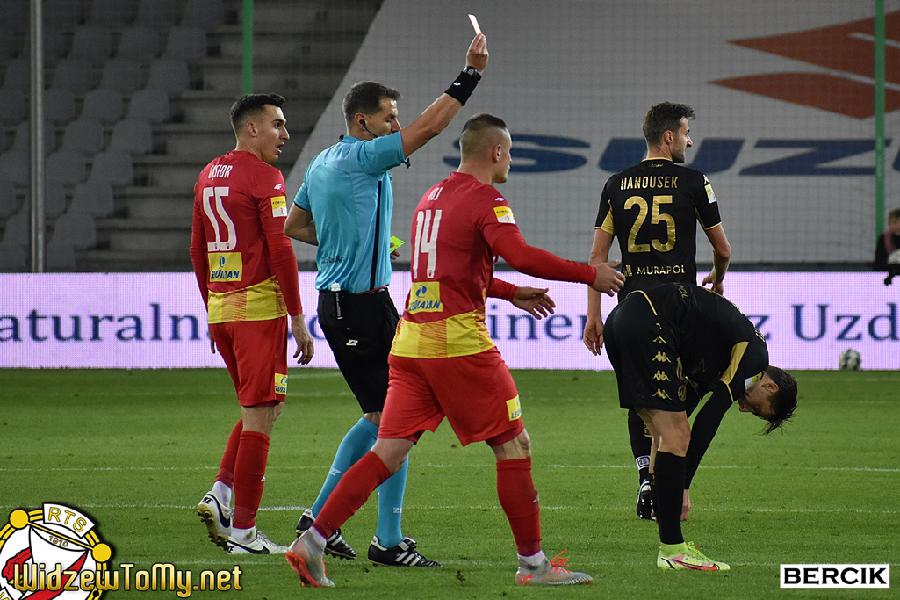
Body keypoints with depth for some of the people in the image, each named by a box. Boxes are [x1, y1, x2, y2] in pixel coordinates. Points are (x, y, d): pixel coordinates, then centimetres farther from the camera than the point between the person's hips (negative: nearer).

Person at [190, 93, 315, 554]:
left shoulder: (208, 176, 14)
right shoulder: (264, 177, -10)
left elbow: (197, 250, 19)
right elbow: (279, 250, -15)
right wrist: (298, 320, -12)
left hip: (220, 308, 8)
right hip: (259, 305, -8)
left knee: (260, 409, 19)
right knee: (260, 416, -3)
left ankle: (220, 494, 5)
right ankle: (242, 530, -3)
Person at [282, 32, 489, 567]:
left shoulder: (322, 163, 14)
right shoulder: (361, 158, -14)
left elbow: (293, 225, 26)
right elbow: (429, 127, -18)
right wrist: (470, 75, -13)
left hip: (336, 300, 10)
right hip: (364, 305, -10)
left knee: (380, 418, 17)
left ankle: (320, 518, 18)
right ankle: (389, 541, -5)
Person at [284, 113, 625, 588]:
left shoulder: (432, 196, 19)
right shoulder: (485, 199, -7)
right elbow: (521, 256, -22)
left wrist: (511, 293, 34)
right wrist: (591, 275, -12)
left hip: (410, 341, 8)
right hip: (457, 343, -8)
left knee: (388, 453, 4)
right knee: (514, 448, 4)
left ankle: (312, 542, -6)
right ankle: (532, 563, 8)